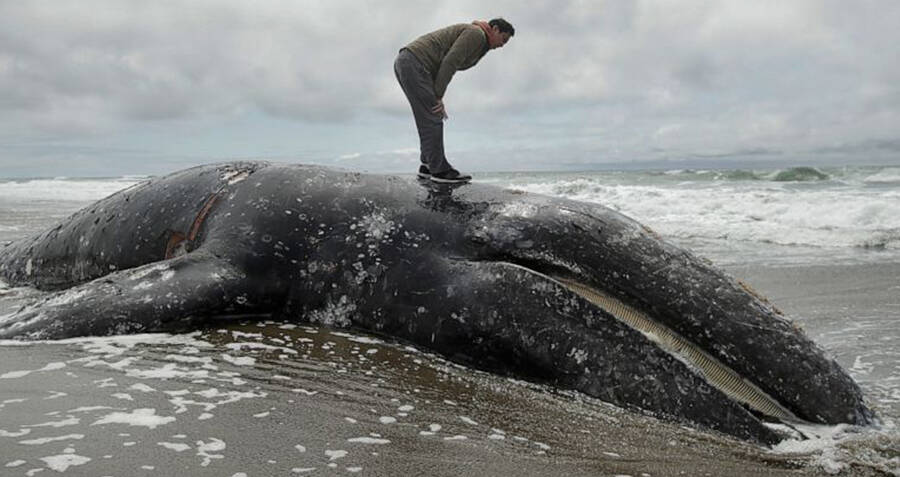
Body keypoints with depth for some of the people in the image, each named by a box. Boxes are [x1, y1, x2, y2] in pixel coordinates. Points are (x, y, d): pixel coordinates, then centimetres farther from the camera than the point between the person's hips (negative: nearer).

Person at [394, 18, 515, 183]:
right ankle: (439, 170, -3)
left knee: (430, 119, 14)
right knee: (432, 119, -7)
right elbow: (449, 62, -16)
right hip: (414, 63, -10)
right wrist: (438, 96, -13)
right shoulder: (477, 33, -6)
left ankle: (427, 166, 18)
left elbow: (444, 66, 22)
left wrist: (437, 97, 10)